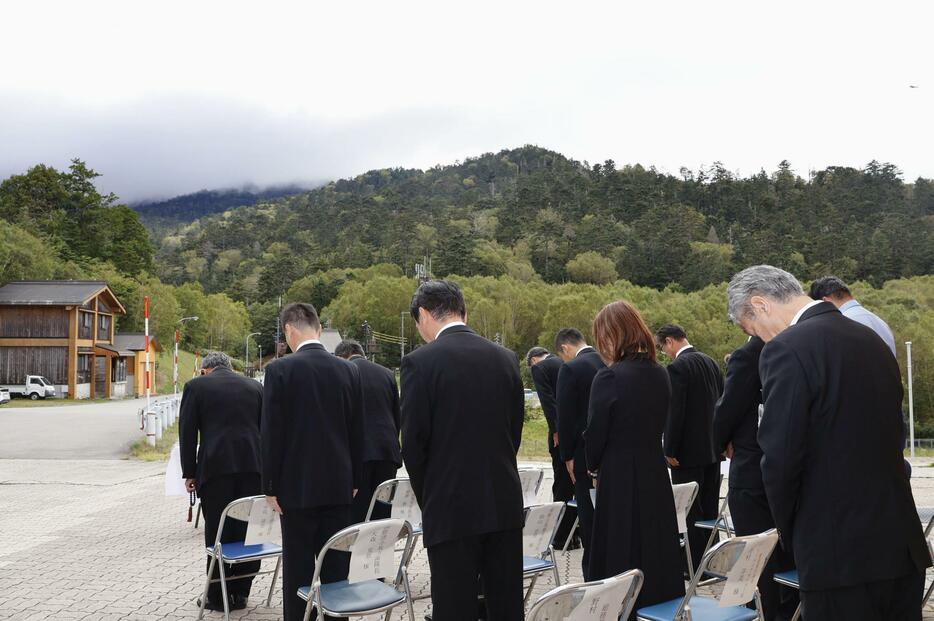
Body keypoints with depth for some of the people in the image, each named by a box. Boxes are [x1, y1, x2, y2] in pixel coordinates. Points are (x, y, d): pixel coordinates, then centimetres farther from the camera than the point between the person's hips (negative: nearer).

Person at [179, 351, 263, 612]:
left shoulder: (195, 386, 5)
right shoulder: (255, 386, 14)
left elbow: (187, 433, 2)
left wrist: (189, 473, 7)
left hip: (216, 466, -3)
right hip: (253, 465, 3)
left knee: (217, 532, 4)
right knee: (247, 530, 8)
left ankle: (218, 596, 10)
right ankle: (240, 592, 15)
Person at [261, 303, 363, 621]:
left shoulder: (280, 370, -10)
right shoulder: (348, 370, 2)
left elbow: (272, 434, -10)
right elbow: (357, 432, 7)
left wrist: (271, 487, -2)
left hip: (298, 486, -4)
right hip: (339, 485, 4)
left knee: (298, 568, 3)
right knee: (335, 566, 10)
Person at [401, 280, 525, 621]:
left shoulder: (420, 362, -9)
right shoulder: (506, 358, 7)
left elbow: (413, 443, -8)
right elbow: (514, 431, 10)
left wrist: (428, 500, 7)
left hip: (452, 507, -5)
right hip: (505, 503, 5)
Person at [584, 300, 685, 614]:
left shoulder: (610, 377, -18)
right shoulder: (660, 375, 3)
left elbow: (595, 433, -11)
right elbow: (658, 425, 10)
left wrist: (594, 467, 8)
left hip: (620, 480, -7)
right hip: (655, 474, 7)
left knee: (621, 558, 4)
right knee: (656, 552, 16)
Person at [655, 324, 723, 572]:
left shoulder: (677, 367, -15)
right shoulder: (710, 362, 10)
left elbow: (675, 412, -19)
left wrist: (670, 450, -13)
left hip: (689, 451, -8)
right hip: (712, 448, 8)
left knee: (692, 510, -1)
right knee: (710, 508, 14)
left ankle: (697, 565, 3)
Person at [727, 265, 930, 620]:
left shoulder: (786, 349, -15)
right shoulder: (872, 340, 10)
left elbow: (780, 460, -17)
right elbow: (890, 438, 15)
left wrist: (793, 538, 0)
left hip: (840, 556, -8)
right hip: (903, 547, 8)